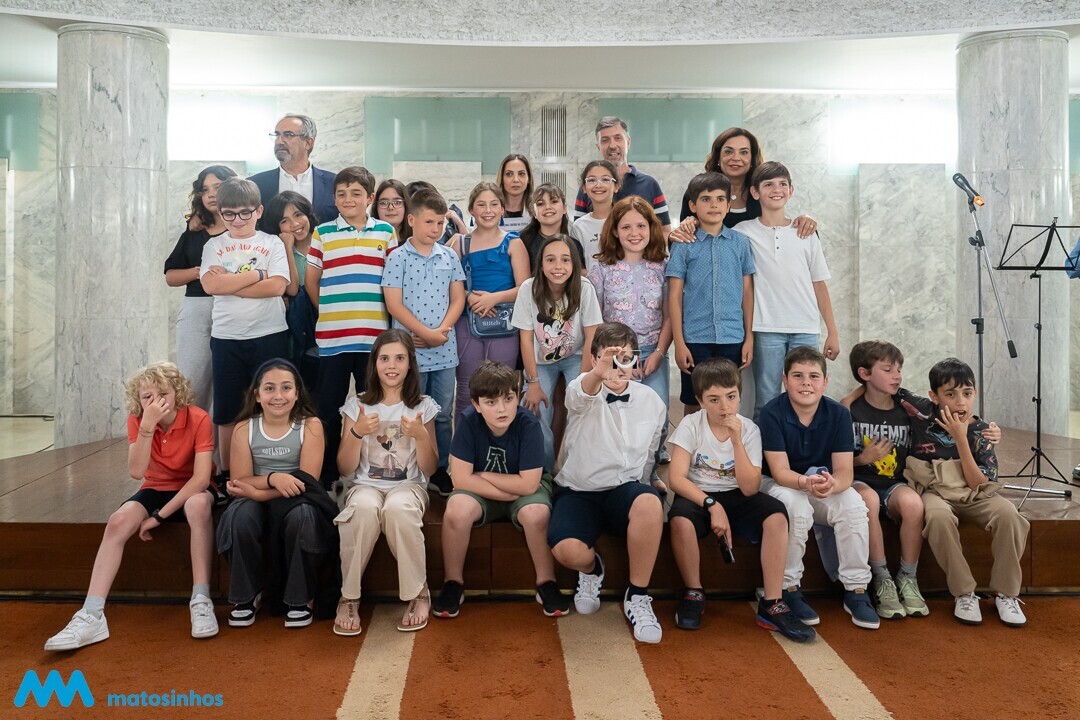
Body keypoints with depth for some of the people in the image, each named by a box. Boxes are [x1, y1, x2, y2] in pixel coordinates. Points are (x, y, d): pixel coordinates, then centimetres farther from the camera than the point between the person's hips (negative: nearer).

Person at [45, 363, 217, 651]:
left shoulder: (198, 419, -20)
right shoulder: (137, 420, -9)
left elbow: (201, 478, -24)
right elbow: (136, 472, -21)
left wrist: (159, 515, -26)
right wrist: (147, 426, -33)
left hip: (191, 492, -3)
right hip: (155, 489, 4)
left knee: (198, 505, -38)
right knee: (118, 521, -26)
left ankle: (201, 602, -33)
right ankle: (92, 616, -25)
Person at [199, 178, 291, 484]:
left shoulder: (272, 243, 4)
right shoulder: (214, 245, 8)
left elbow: (277, 286, -11)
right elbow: (210, 285, -10)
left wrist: (229, 283, -11)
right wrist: (256, 275, -10)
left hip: (269, 335, -2)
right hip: (226, 337, 2)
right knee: (227, 412, 8)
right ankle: (226, 474, 21)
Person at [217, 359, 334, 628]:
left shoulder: (310, 425, -5)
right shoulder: (244, 429, 1)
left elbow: (307, 482, -12)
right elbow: (240, 482, -4)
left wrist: (258, 490, -21)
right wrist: (273, 478, -25)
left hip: (296, 503, -2)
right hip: (257, 503, 2)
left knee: (302, 515, -36)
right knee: (239, 514, -32)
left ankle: (301, 598, -11)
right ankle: (247, 596, -6)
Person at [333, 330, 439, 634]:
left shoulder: (423, 406, 4)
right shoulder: (356, 405, 3)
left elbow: (429, 469, 2)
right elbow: (345, 470, 1)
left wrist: (421, 435, -16)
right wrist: (357, 433, -15)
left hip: (407, 486, 0)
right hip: (364, 486, 0)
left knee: (397, 508, -37)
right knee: (365, 507, -36)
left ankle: (418, 594, -18)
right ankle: (349, 598, -18)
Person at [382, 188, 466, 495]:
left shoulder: (449, 257, 6)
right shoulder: (398, 258, -4)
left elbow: (458, 300, 7)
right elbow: (394, 305, -8)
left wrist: (441, 331, -9)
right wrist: (426, 333, -13)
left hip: (446, 350, 3)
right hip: (410, 350, -3)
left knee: (443, 414, 11)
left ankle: (440, 469, 24)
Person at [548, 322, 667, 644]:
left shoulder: (651, 401, 6)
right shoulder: (584, 392, -7)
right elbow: (580, 392, -35)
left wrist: (636, 492, 6)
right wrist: (599, 374, -58)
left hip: (625, 489, 2)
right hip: (578, 491, -1)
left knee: (649, 502, -36)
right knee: (568, 550, -31)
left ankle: (637, 595, -14)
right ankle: (591, 569, 11)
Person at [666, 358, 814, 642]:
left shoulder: (749, 429, -5)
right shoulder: (691, 425, -9)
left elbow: (749, 488, -14)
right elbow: (676, 478, -17)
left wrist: (736, 441, -23)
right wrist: (712, 506, -28)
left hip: (736, 496, 2)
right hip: (697, 495, -2)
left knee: (776, 515, -27)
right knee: (680, 520, -36)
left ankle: (771, 605, -15)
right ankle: (693, 594, -11)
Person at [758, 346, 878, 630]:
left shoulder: (838, 413, -9)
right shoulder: (772, 412, -18)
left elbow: (844, 472, -14)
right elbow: (780, 472, -21)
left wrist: (831, 484, -39)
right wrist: (806, 482, -44)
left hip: (827, 483, 3)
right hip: (780, 485, -3)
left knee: (853, 505, -26)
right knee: (798, 508, -35)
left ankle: (856, 590, -11)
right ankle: (789, 589, -18)